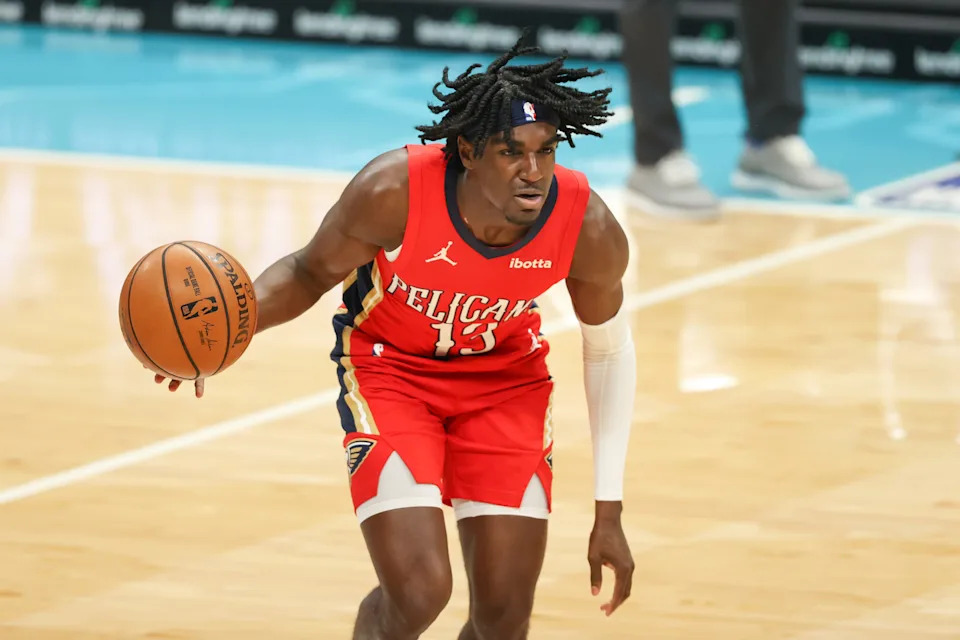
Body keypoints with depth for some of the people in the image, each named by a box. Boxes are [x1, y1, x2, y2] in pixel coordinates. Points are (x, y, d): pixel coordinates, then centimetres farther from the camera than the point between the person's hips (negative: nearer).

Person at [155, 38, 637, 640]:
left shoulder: (589, 229, -25)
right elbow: (312, 271, -11)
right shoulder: (393, 192, -32)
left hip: (506, 375, 3)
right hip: (390, 366, -2)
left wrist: (609, 513, -2)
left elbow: (609, 348, -5)